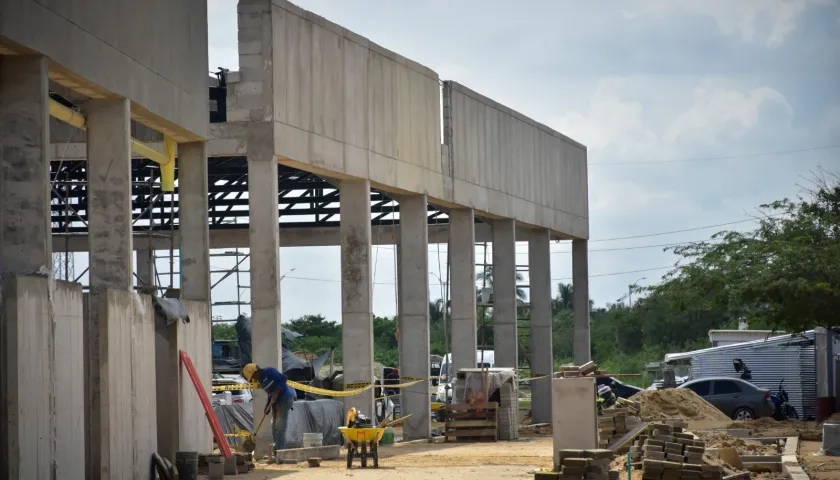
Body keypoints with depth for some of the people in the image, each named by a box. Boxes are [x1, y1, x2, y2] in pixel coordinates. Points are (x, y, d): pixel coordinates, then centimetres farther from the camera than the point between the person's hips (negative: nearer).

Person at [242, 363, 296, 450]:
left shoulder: (269, 372, -13)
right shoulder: (261, 380, 15)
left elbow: (283, 378, -22)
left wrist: (276, 392, -24)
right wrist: (267, 407, 8)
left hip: (285, 398, -10)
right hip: (276, 401, 10)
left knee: (280, 427, -13)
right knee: (274, 428, 12)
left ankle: (280, 450, -14)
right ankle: (277, 449, 18)